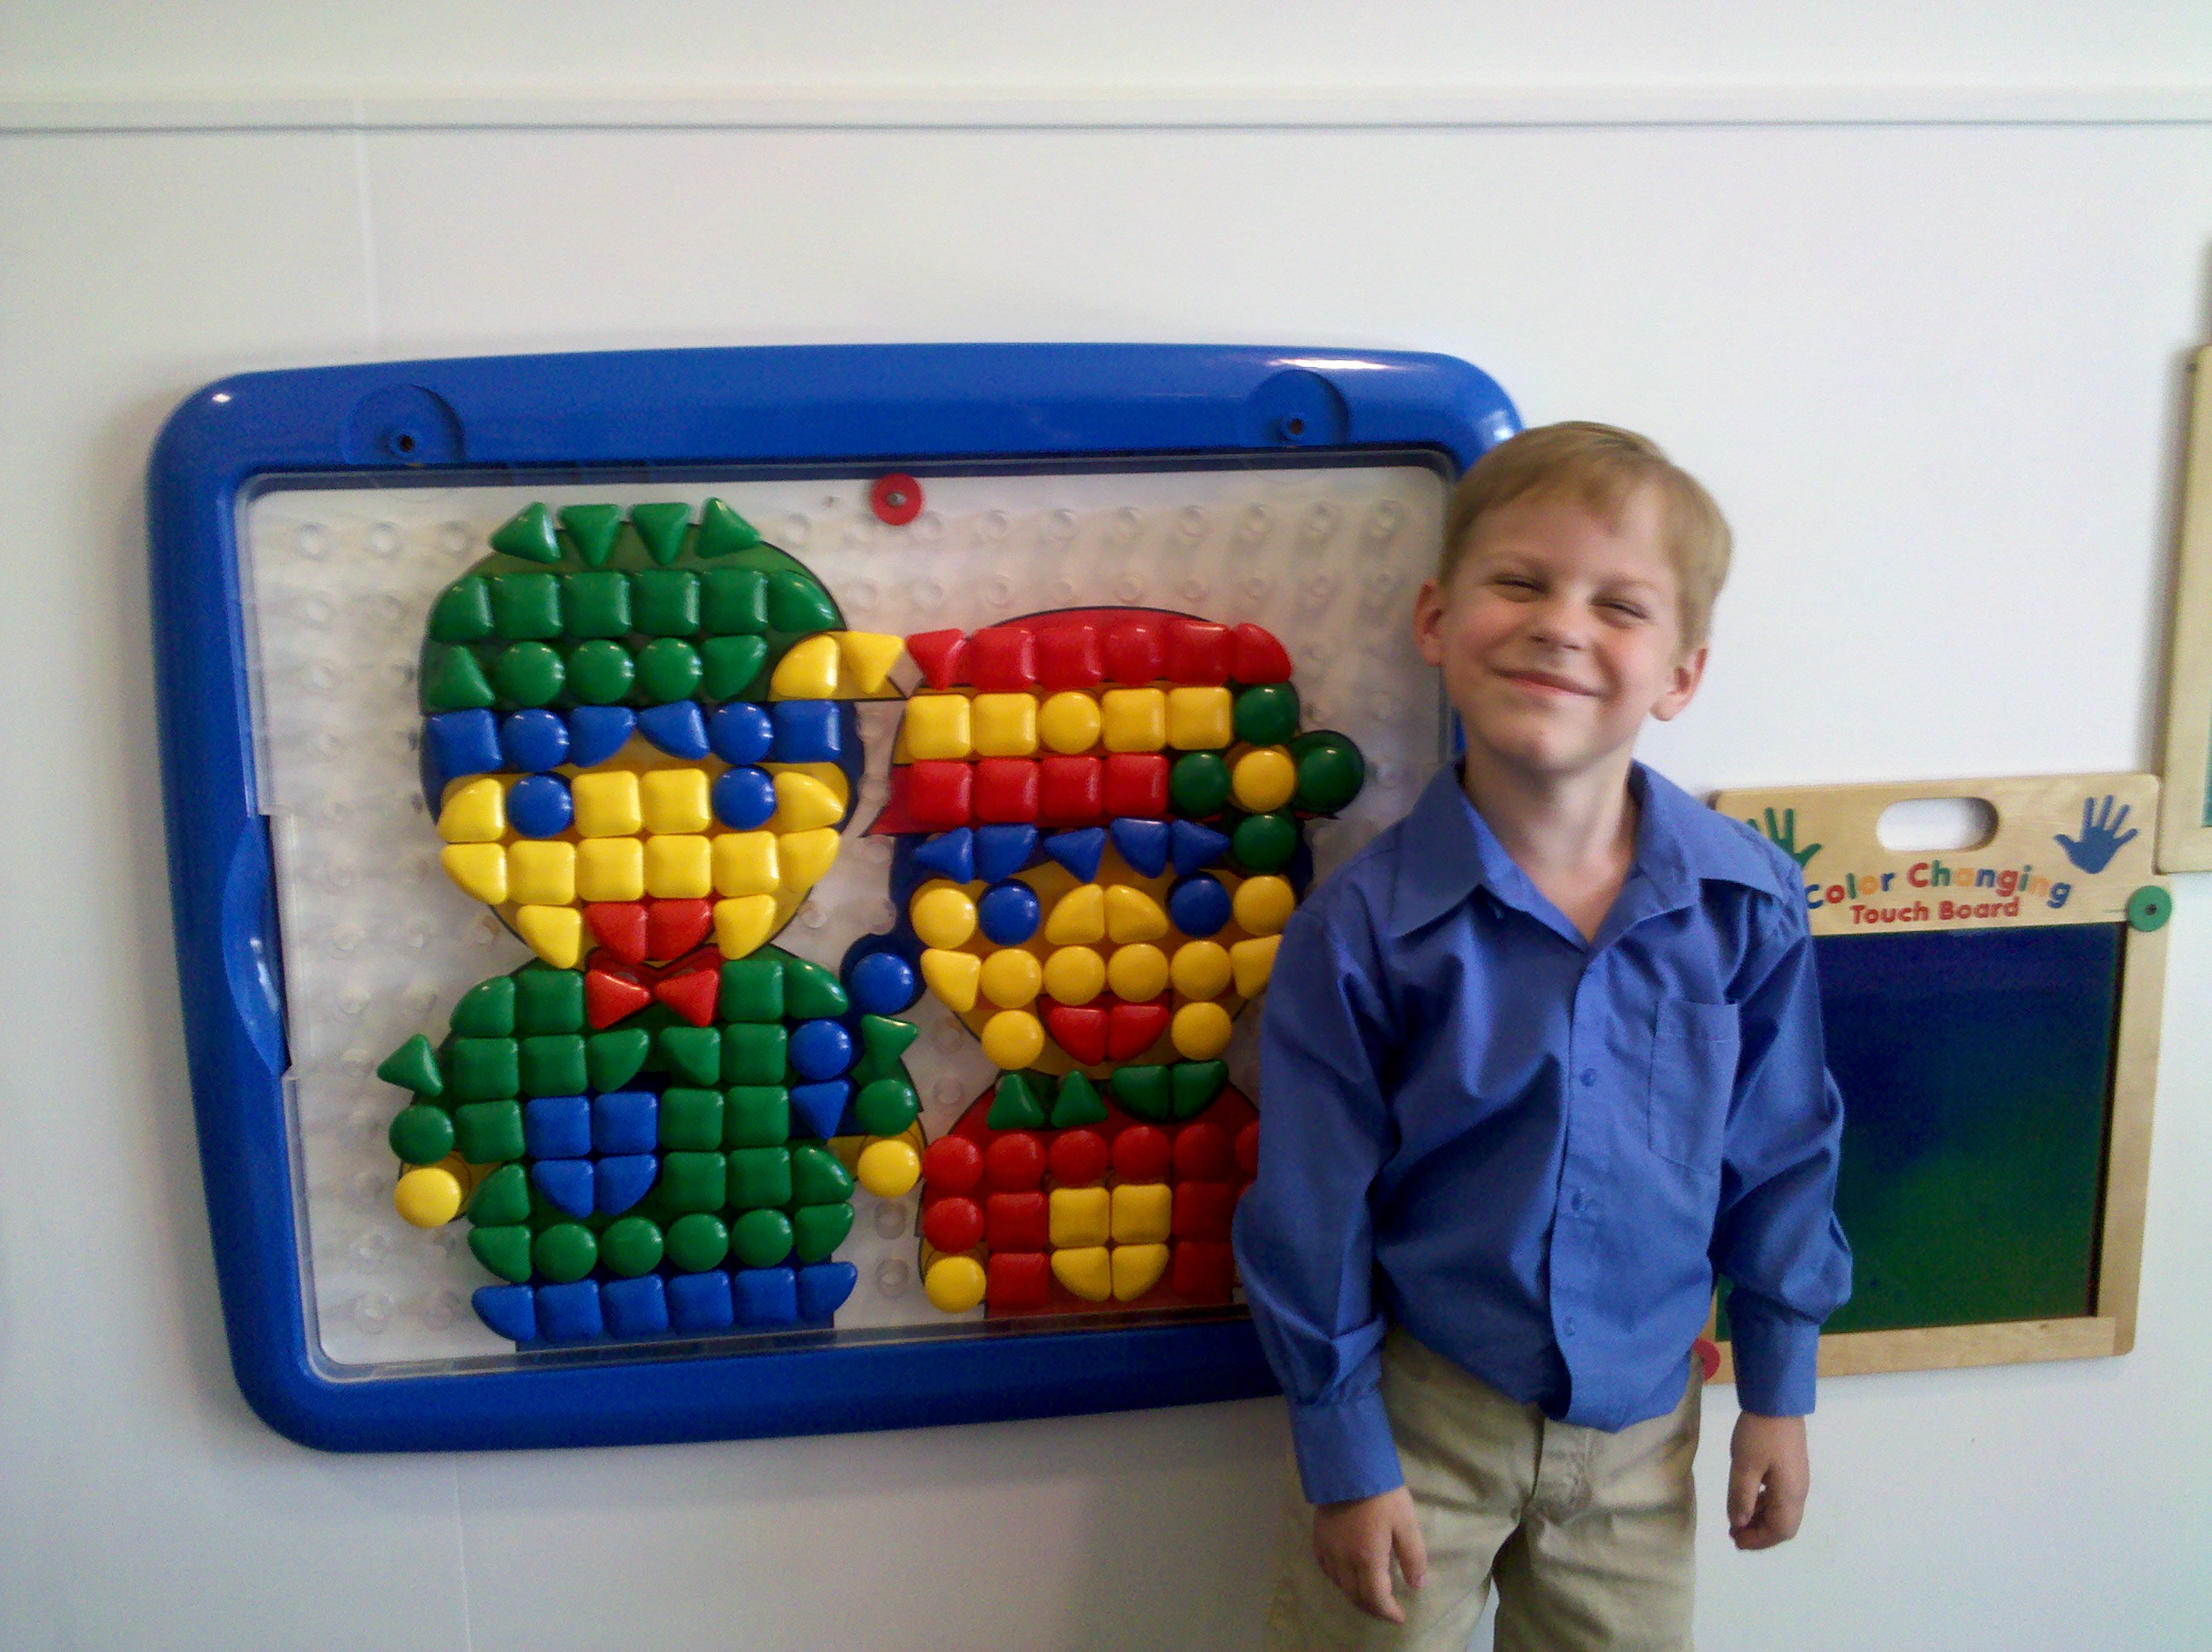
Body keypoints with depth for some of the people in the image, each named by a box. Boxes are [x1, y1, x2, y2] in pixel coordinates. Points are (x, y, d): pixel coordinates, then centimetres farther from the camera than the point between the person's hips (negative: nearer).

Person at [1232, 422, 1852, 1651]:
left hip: (1639, 1418, 3)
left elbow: (1779, 1152, 1)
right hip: (1421, 1407, -2)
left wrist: (1778, 1394, 8)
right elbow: (1315, 1211, -11)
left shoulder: (1748, 904, -12)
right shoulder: (1364, 928, -19)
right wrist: (1344, 1454, -5)